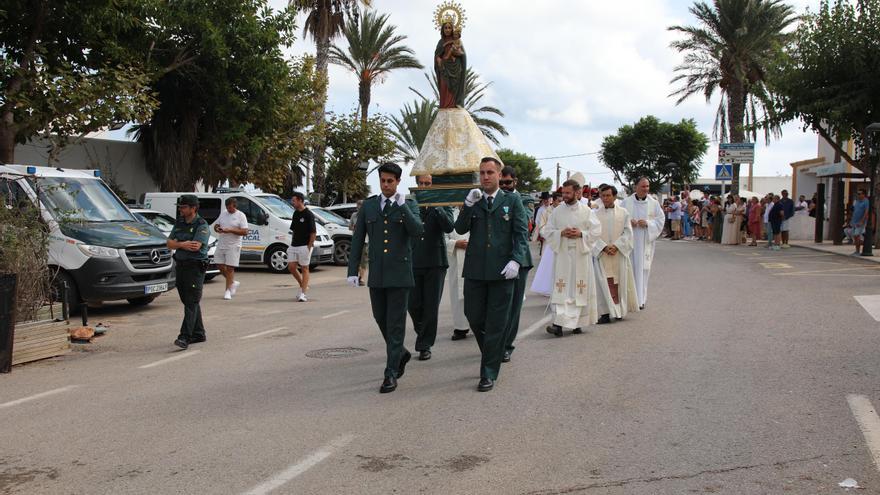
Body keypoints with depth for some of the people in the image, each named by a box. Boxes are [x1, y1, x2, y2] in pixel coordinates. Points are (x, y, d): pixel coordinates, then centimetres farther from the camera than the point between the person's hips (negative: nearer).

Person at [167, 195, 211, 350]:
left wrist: (177, 243, -9)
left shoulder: (202, 225, -9)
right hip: (180, 266, 8)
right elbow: (169, 243, 7)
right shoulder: (179, 223, 14)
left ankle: (184, 337, -18)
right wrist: (183, 245, -14)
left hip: (195, 267, -8)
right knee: (188, 302, 12)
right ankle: (198, 334, 22)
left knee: (191, 303, -11)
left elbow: (196, 246, -21)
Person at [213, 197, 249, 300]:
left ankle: (228, 290, 2)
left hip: (233, 246, -6)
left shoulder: (241, 216, -7)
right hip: (221, 245, 6)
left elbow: (245, 232, -14)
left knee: (230, 268, -5)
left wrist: (230, 230, -22)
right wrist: (217, 229, -7)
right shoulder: (223, 213, 11)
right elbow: (216, 224, 18)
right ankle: (233, 283, 26)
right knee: (220, 266, 7)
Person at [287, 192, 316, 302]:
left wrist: (309, 246, -16)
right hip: (294, 245, 8)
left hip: (304, 246, -7)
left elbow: (313, 232, -13)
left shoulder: (308, 214, -11)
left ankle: (303, 294, 0)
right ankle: (303, 286, 22)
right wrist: (292, 242, 12)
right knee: (291, 267, 3)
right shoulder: (295, 213, 12)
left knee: (304, 269, -2)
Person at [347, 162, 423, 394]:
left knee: (396, 324, -4)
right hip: (376, 274, 3)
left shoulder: (409, 205, 0)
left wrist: (402, 205, -23)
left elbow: (416, 231, -18)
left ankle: (391, 374, 0)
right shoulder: (368, 205, 7)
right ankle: (400, 353, 36)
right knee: (381, 319, 11)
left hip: (400, 273, -3)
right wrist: (352, 271, 1)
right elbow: (358, 240, 6)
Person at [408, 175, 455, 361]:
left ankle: (425, 345, 12)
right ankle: (422, 332, 31)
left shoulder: (442, 204, 3)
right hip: (413, 262, 1)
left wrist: (435, 206, -20)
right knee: (413, 305, 2)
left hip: (435, 262, -1)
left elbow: (449, 227, -14)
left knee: (431, 306, 1)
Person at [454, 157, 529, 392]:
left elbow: (521, 234, 0)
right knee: (474, 317, 5)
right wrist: (468, 205, -13)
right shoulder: (473, 201, 11)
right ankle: (492, 353, 31)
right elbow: (460, 229, 0)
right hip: (475, 270, 2)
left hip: (502, 271, -2)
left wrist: (516, 260, -14)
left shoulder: (512, 201, 5)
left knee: (496, 324, 1)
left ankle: (489, 374, 8)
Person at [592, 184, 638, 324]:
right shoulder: (596, 214, 3)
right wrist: (604, 247, -13)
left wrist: (616, 246, -12)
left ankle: (620, 310, 17)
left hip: (619, 253, 1)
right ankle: (605, 313, -4)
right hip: (601, 254, -1)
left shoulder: (623, 213, 5)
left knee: (620, 282, 5)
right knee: (604, 283, -4)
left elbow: (627, 233, 1)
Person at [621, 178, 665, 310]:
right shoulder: (627, 202, 2)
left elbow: (661, 219, 5)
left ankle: (641, 299, 6)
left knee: (643, 269, -1)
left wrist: (647, 223, -11)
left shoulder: (654, 203, 4)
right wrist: (628, 222, -14)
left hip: (645, 241, 0)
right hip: (629, 240, 0)